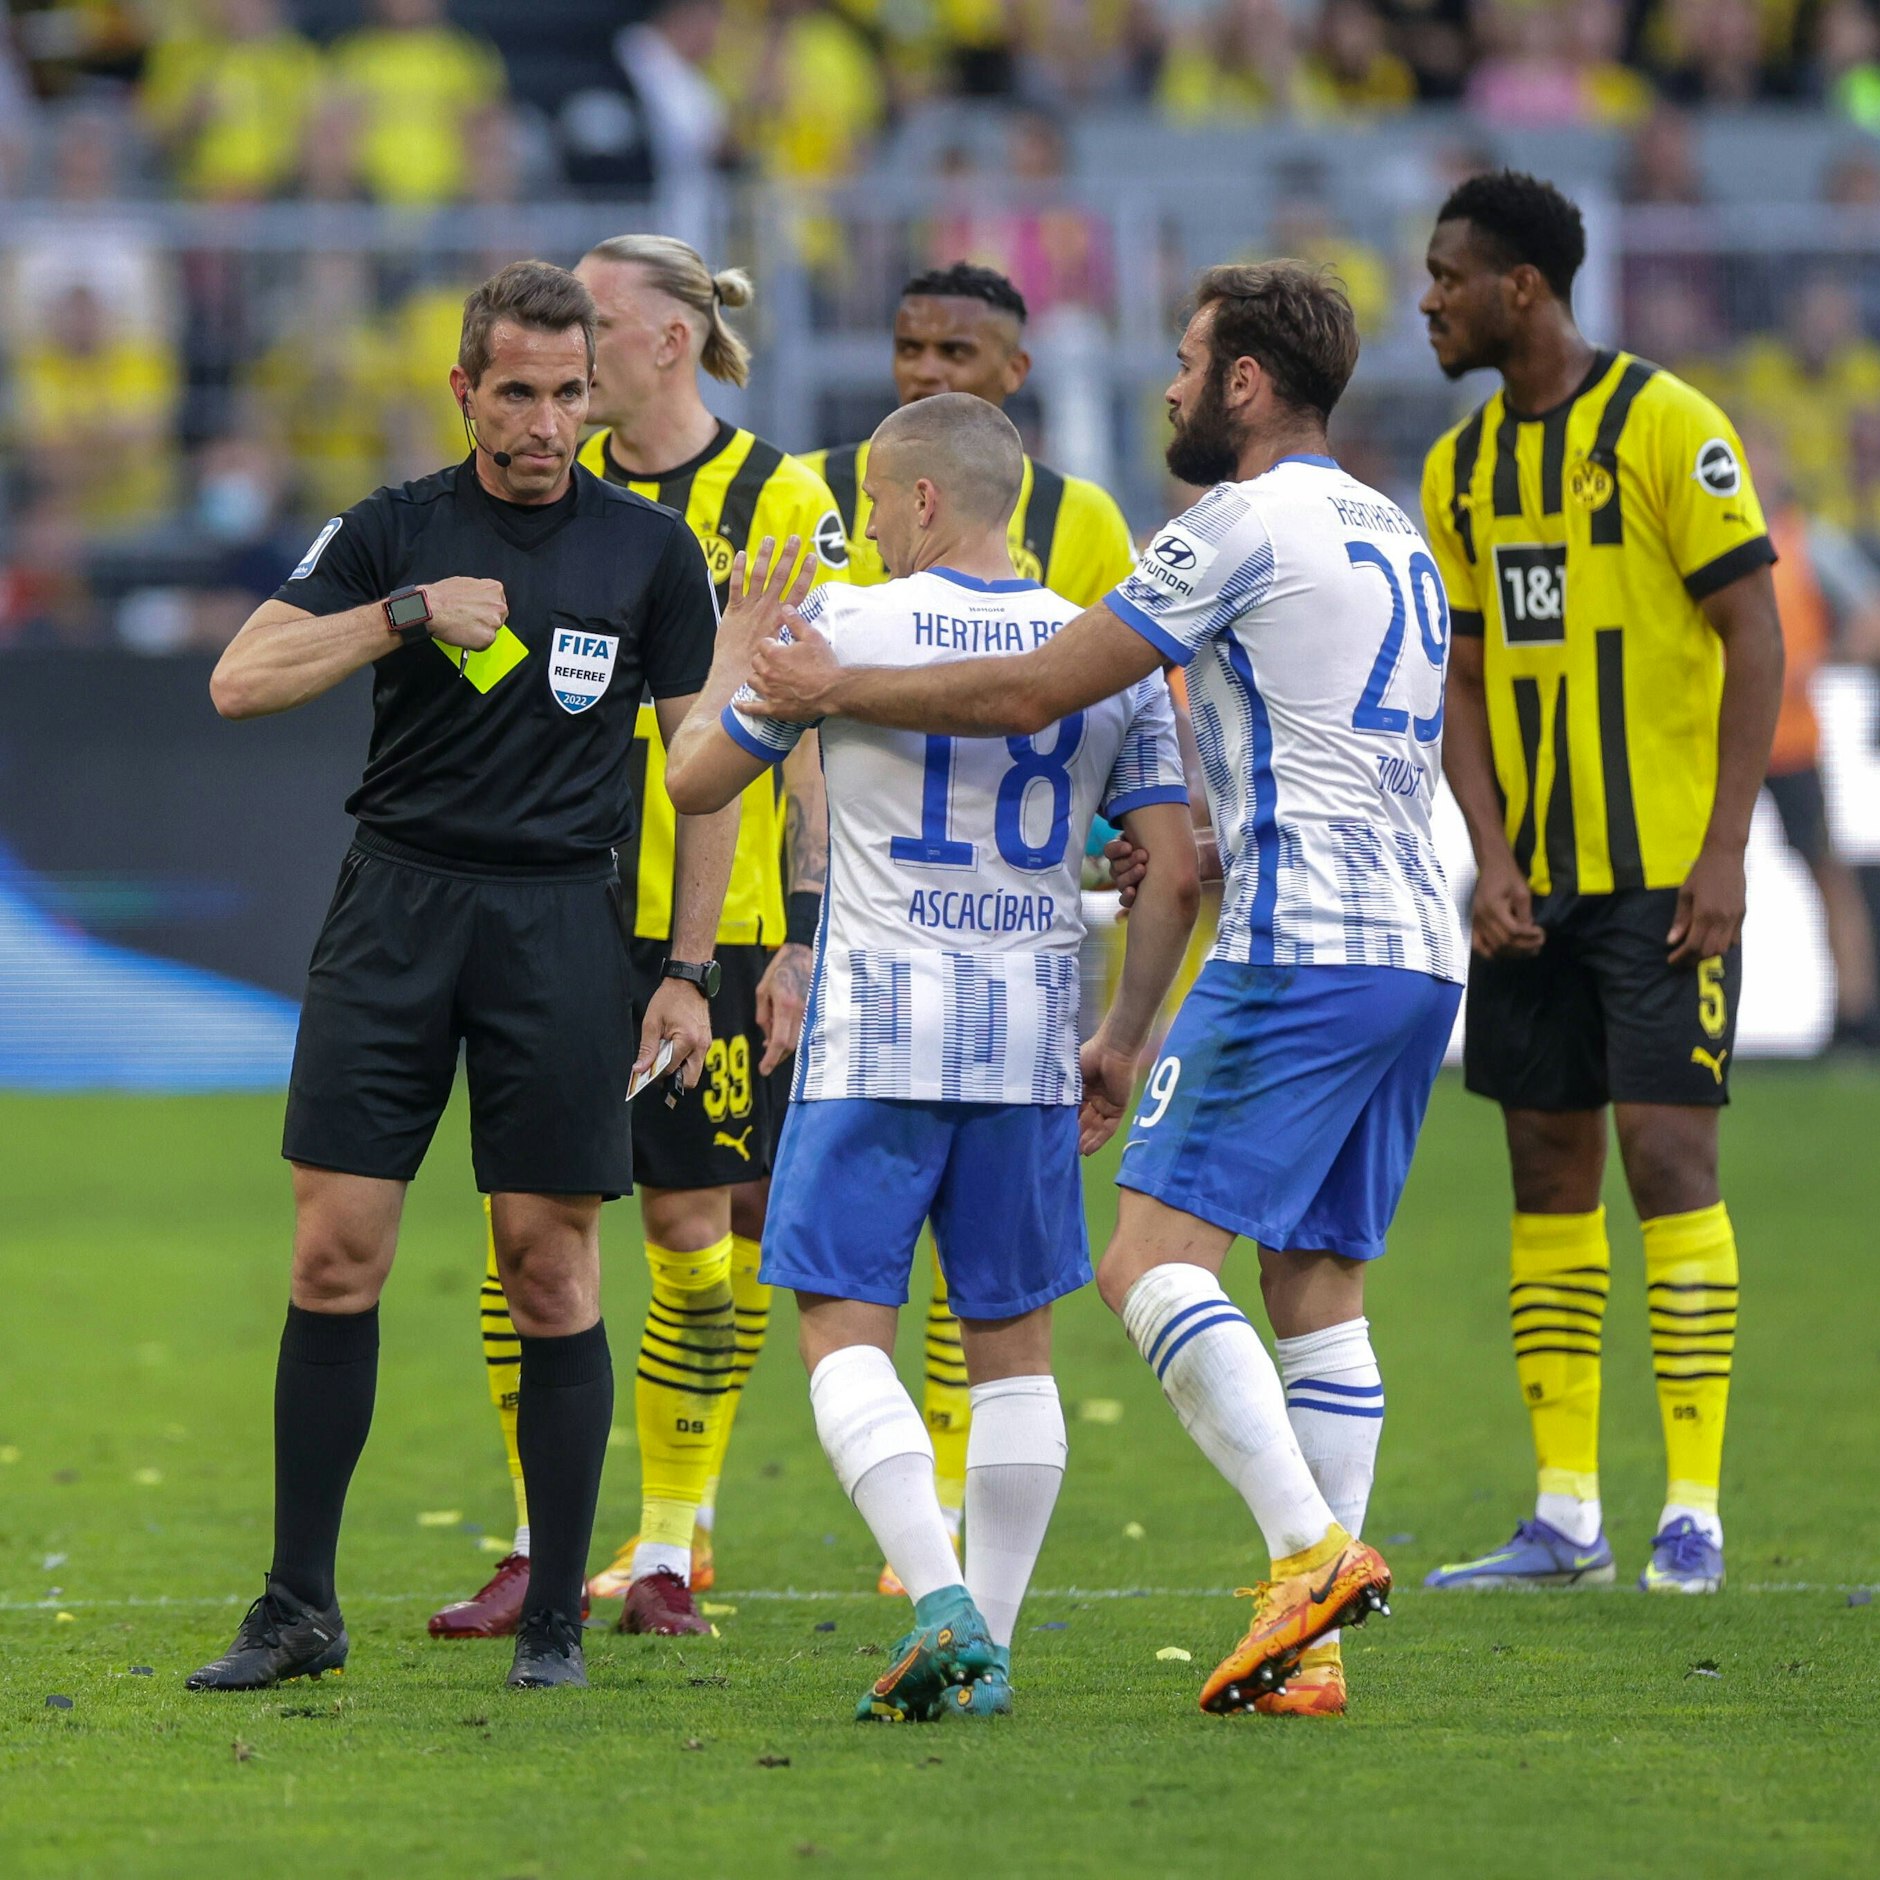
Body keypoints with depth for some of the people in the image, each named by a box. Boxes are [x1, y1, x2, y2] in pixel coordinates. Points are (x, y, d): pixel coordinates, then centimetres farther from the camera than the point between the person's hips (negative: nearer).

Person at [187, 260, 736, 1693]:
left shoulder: (652, 549, 4)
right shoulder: (392, 533, 5)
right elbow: (243, 680, -4)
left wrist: (689, 970, 2)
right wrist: (407, 613, -15)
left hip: (563, 918, -1)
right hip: (397, 903, 1)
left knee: (553, 1270, -1)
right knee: (336, 1254, -3)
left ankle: (557, 1617, 7)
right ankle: (299, 1609, 4)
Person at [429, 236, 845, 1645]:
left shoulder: (778, 502, -4)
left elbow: (811, 736, -4)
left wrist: (805, 936, -10)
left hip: (713, 920, -4)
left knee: (695, 1225, -1)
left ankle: (669, 1553, 9)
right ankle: (539, 1547, 7)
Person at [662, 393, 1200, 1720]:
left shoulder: (843, 627, -5)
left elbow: (696, 779, 5)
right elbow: (1176, 870, 5)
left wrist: (740, 649, 22)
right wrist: (1128, 1038, 16)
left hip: (881, 1029, -4)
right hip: (1033, 1038, 4)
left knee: (844, 1324, -1)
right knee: (1014, 1338, 10)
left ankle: (940, 1597, -19)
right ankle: (988, 1645, 10)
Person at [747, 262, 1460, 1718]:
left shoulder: (1244, 525, -7)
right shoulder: (1393, 535, 21)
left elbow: (1031, 693, -7)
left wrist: (834, 688, 6)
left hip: (1301, 947, -9)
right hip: (1420, 949, 9)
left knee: (1153, 1260, -10)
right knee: (1319, 1288, 7)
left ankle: (1313, 1546, -24)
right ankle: (1312, 1650, 1)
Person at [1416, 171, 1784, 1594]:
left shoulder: (1666, 427, -9)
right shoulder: (1462, 465, 10)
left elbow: (1755, 637, -10)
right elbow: (1466, 676, 12)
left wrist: (1724, 852, -15)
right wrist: (1490, 857, -1)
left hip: (1666, 872, -6)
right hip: (1536, 877, 6)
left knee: (1666, 1149, -10)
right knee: (1549, 1169, 6)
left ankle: (1696, 1512, -6)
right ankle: (1567, 1519, 10)